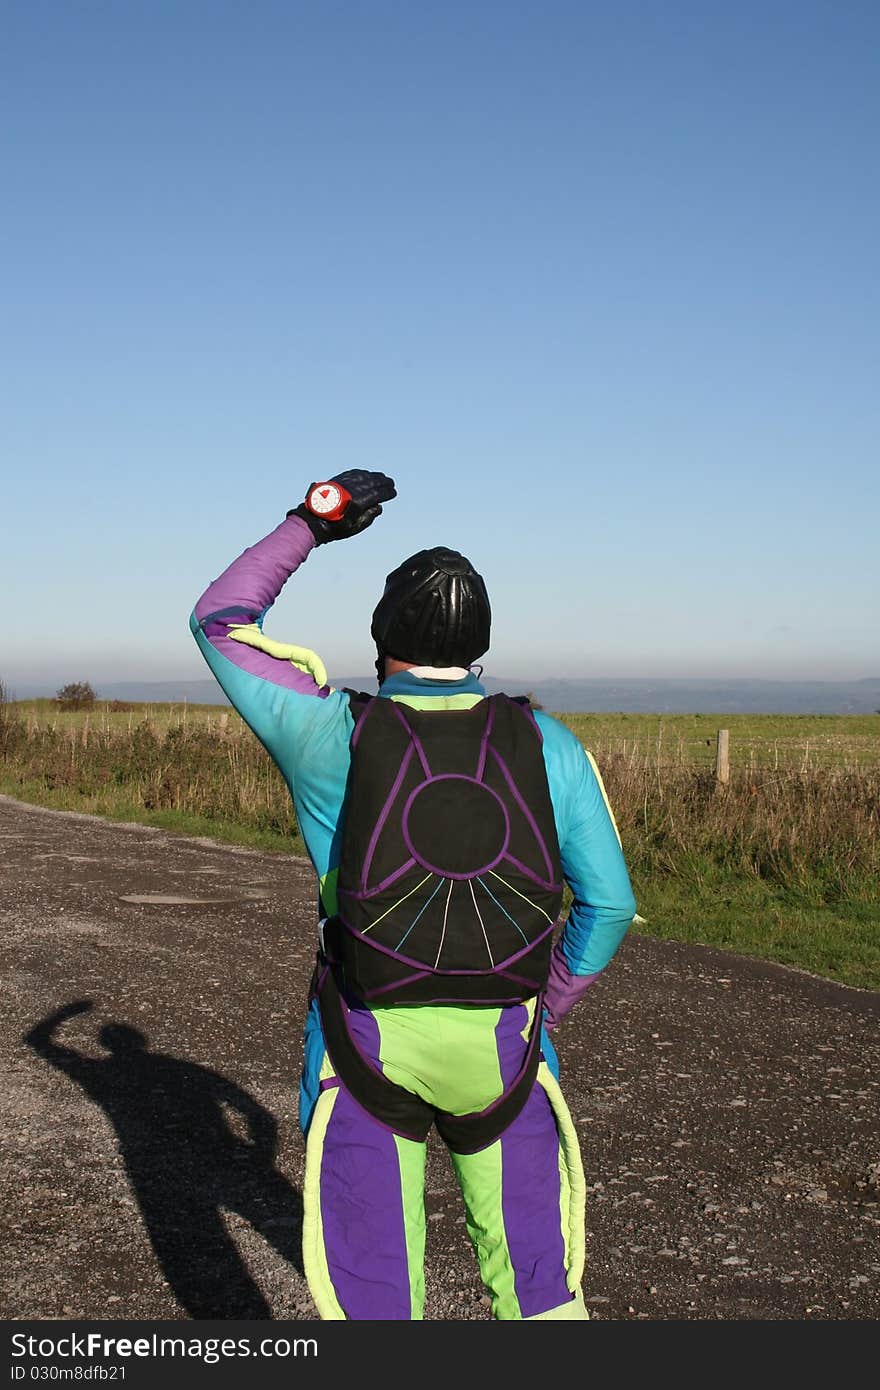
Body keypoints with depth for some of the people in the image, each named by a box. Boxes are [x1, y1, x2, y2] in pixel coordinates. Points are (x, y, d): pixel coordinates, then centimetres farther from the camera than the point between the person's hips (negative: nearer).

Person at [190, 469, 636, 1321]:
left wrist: (311, 523, 9)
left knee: (372, 1289, 12)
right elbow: (608, 902, -1)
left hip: (369, 1043, -1)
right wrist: (541, 1012, 12)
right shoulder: (546, 744, -6)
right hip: (504, 1041, 1)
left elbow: (218, 621, 3)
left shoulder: (336, 736, -11)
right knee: (535, 1282, 17)